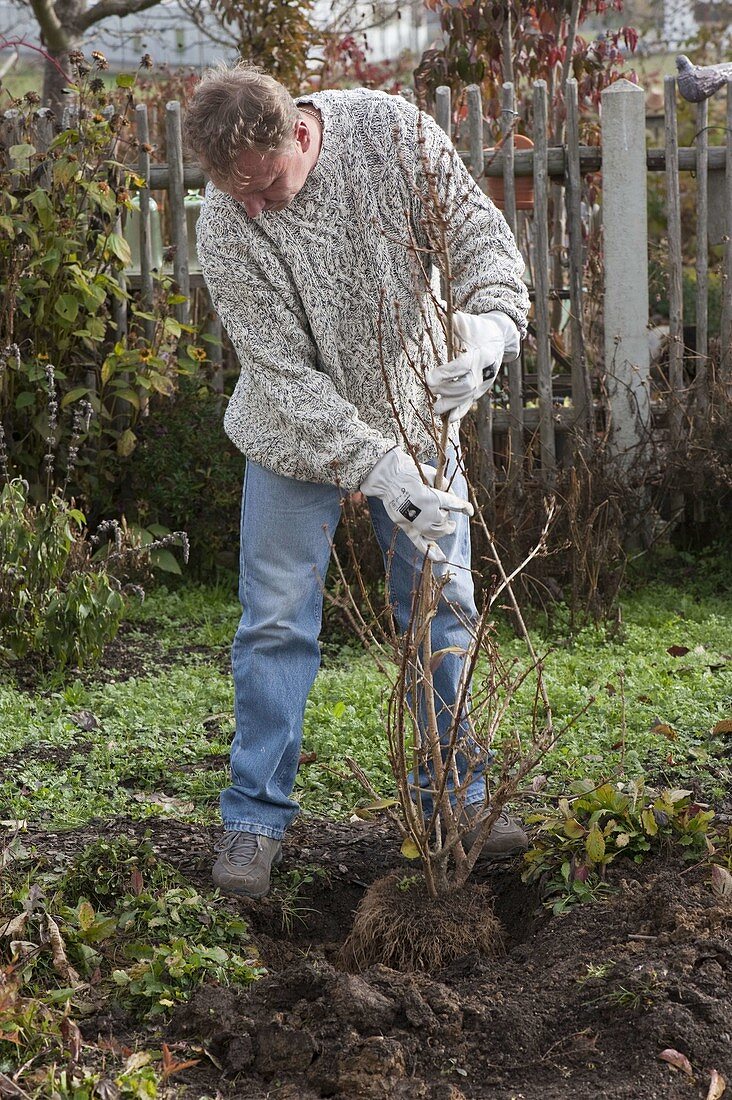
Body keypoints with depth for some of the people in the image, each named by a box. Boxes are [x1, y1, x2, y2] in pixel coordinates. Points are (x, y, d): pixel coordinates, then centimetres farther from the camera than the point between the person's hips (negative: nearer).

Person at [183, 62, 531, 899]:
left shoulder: (391, 130, -21)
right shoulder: (225, 230, -25)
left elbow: (478, 231, -16)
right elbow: (285, 376, -25)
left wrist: (492, 325, -37)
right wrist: (379, 469, -33)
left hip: (415, 413, 2)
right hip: (297, 433, -2)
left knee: (442, 607, 7)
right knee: (277, 622, -2)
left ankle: (457, 794, 22)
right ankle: (256, 816, 11)